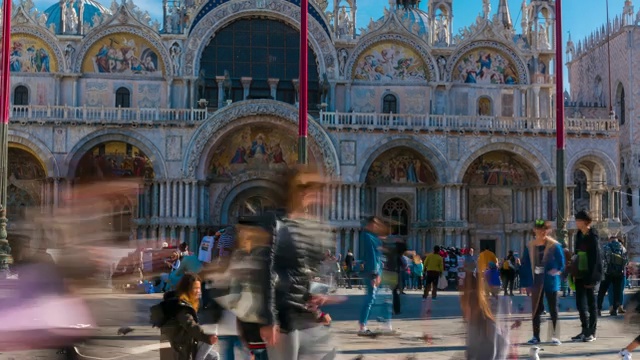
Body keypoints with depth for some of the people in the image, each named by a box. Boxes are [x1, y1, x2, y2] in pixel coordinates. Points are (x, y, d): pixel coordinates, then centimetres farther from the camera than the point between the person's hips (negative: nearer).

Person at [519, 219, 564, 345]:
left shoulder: (555, 246, -7)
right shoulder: (530, 246, 1)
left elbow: (561, 264, -3)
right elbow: (525, 265, 2)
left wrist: (556, 271, -19)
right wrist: (526, 283, -2)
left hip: (550, 282, -3)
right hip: (536, 282, 3)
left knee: (553, 310, 5)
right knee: (536, 310, 8)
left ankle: (555, 336, 11)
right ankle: (536, 336, 16)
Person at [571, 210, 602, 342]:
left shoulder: (592, 237, -12)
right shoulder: (579, 235, 11)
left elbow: (596, 258, -15)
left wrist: (591, 278, -18)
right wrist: (574, 273, 10)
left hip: (590, 275, -7)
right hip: (580, 275, 7)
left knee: (591, 303, 2)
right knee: (580, 303, 10)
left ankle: (592, 333, 9)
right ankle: (585, 330, 19)